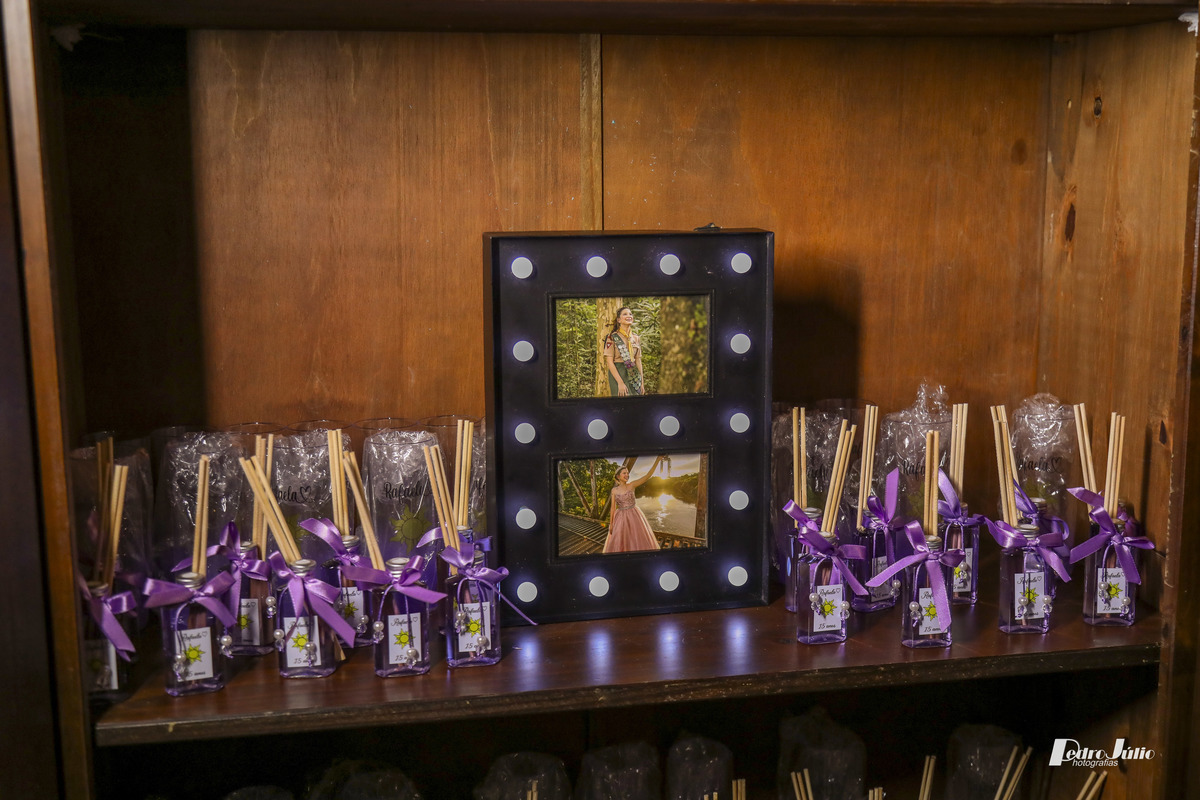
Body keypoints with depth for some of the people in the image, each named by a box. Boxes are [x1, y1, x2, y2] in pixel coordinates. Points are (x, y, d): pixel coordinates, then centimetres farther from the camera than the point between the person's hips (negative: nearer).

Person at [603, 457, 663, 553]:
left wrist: (657, 460, -26)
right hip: (621, 519, 1)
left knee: (640, 542, 0)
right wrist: (611, 524, 1)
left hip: (634, 516, -1)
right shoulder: (614, 490, 2)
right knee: (619, 545, 4)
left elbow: (647, 476, -15)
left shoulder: (632, 485, -4)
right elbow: (613, 507, 5)